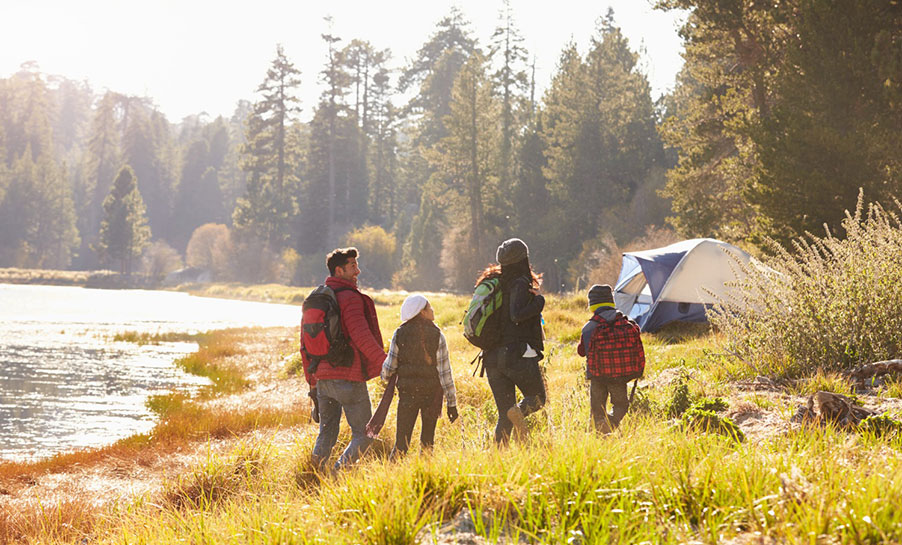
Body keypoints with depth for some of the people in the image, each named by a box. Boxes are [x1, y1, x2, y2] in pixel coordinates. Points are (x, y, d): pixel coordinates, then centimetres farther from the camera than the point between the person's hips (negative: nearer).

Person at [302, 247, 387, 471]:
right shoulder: (350, 298, -11)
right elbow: (362, 337, -21)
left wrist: (312, 380, 22)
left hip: (323, 378, 7)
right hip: (349, 378, -7)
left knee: (326, 434, 17)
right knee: (363, 435, 1)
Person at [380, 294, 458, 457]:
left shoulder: (400, 334, -3)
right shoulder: (437, 335, -7)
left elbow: (389, 367, -1)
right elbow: (444, 372, -7)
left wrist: (384, 376, 23)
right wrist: (451, 402, -2)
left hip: (407, 390, 1)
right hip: (432, 392, -1)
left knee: (402, 440, 1)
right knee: (427, 440, 12)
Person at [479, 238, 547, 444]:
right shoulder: (521, 284, -8)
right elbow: (516, 316, -21)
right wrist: (538, 303, -9)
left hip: (493, 357, 6)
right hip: (518, 355, -6)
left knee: (504, 415, 8)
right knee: (537, 397, 13)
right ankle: (520, 411, -19)